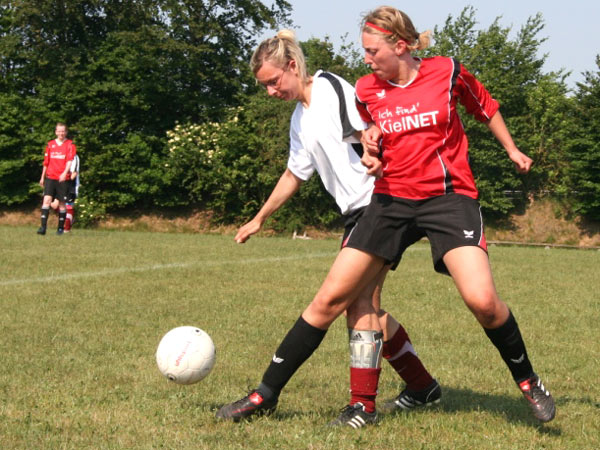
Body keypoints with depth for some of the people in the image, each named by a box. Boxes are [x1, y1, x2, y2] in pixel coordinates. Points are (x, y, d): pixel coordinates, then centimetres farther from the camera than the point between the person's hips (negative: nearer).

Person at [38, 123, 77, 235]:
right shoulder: (50, 145, 12)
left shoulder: (70, 145, 2)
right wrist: (42, 177, 21)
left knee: (62, 203, 2)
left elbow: (70, 160, -10)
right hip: (50, 177, 2)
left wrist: (65, 173, -26)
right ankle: (43, 227, -17)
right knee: (47, 199, -12)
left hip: (63, 179, -2)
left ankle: (61, 228, 14)